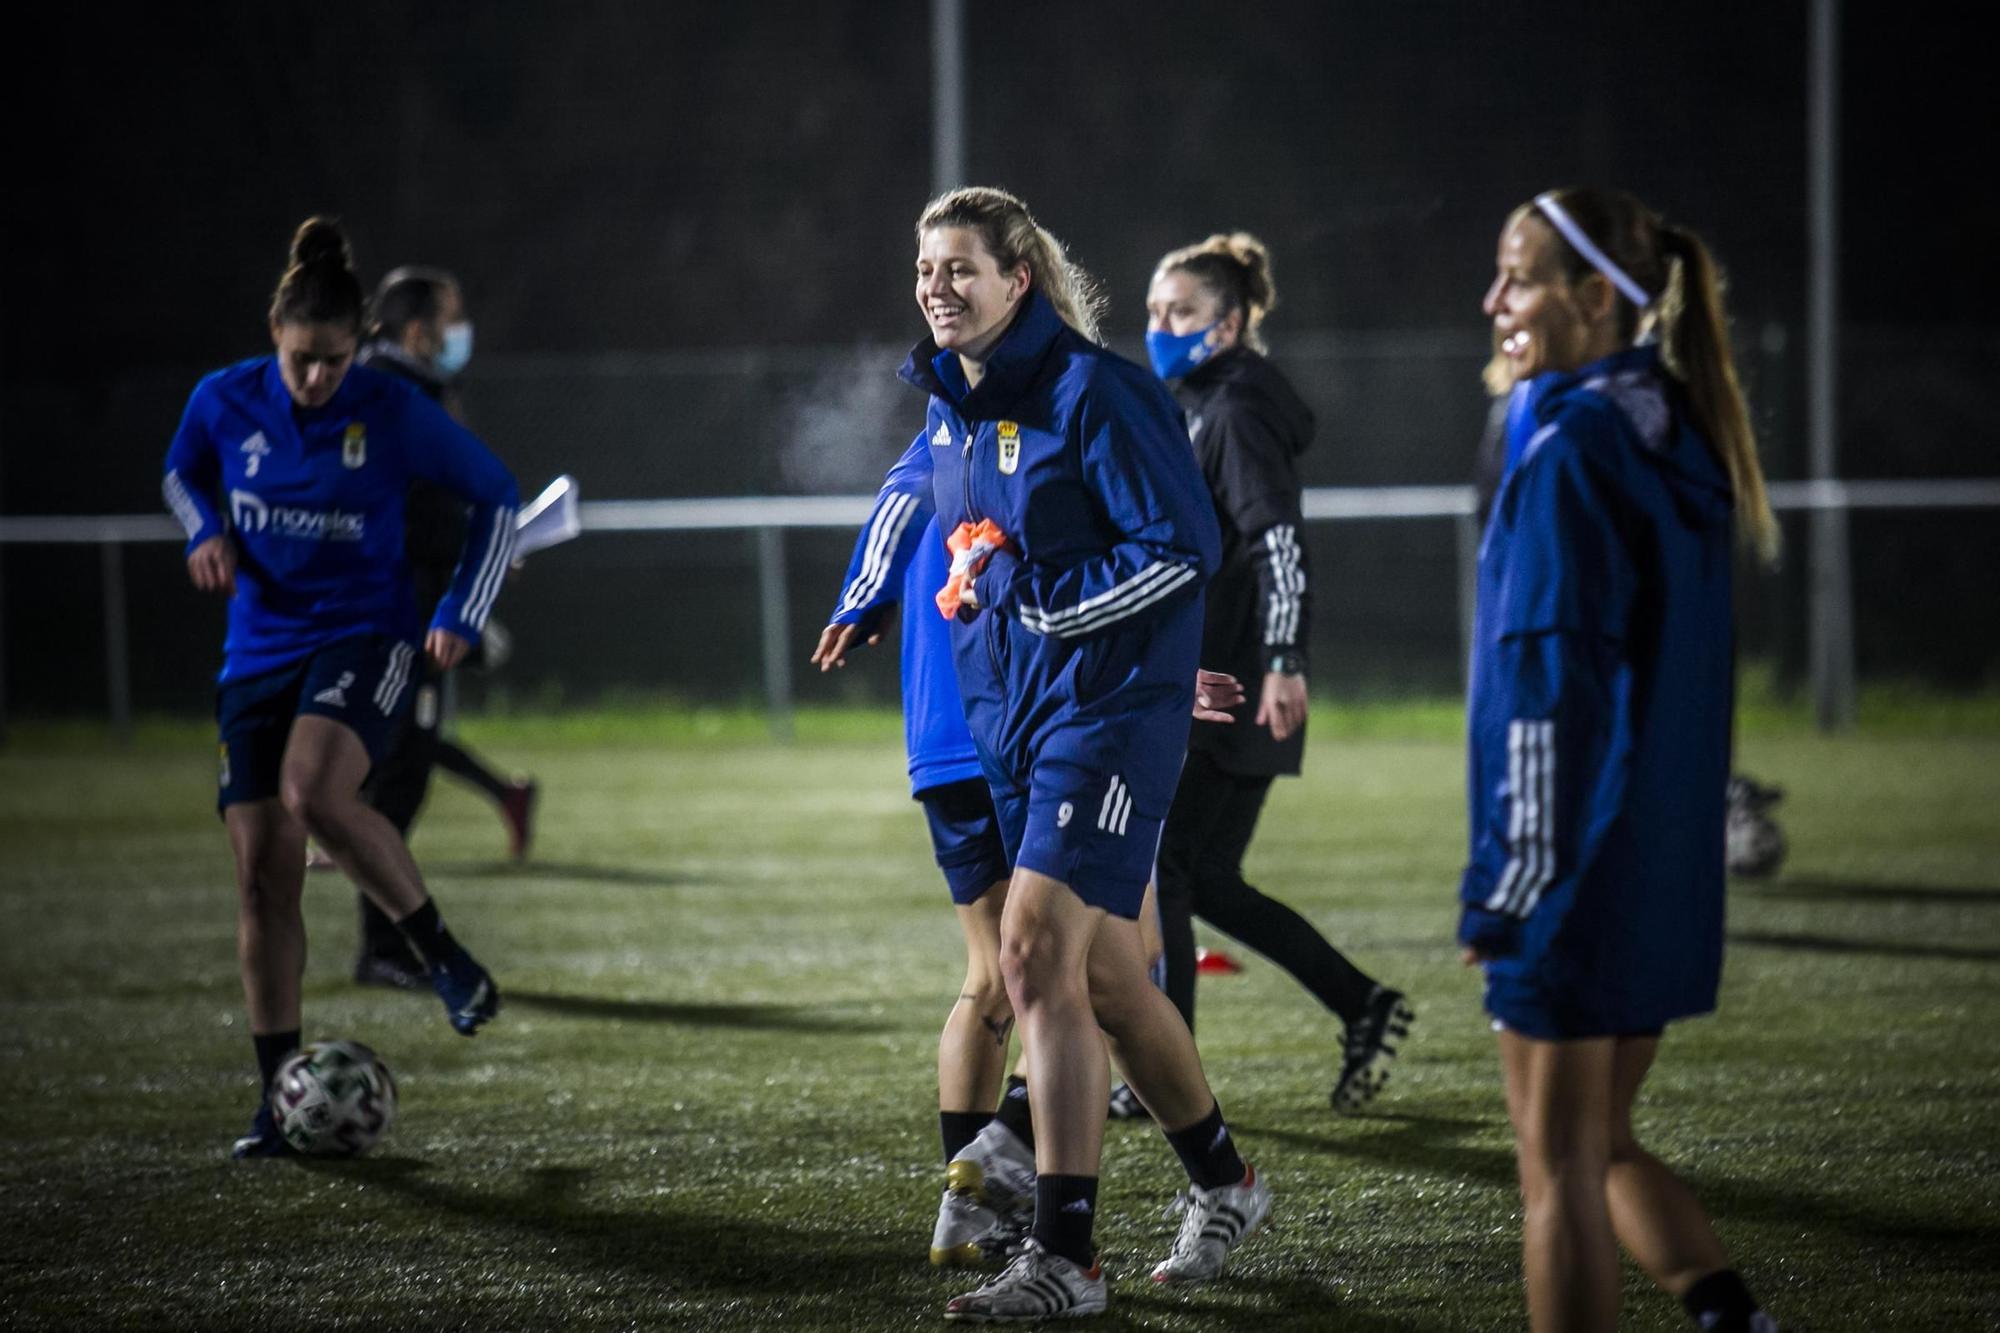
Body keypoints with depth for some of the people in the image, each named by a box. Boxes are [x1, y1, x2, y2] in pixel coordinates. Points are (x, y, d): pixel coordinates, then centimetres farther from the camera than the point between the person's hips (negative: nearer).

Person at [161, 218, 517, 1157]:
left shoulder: (394, 413, -11)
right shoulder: (224, 403, -3)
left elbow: (495, 495, 3)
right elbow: (183, 476, 19)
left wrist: (462, 614, -3)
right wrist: (205, 535, -2)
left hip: (364, 636, -4)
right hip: (261, 649, 4)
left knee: (313, 791, -33)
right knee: (261, 868, -2)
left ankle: (445, 957, -12)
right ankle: (277, 1097, 8)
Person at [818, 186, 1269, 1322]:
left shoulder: (1092, 393, -15)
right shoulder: (951, 405, 9)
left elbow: (1185, 549, -17)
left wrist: (1030, 596, -17)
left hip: (1108, 706, -8)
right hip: (1012, 714, 9)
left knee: (1036, 955, -16)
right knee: (1101, 974, 13)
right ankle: (1224, 1184, 32)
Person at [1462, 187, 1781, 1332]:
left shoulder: (1568, 453, -16)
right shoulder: (1674, 440, 11)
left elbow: (1547, 679, -19)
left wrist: (1507, 880, -15)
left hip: (1579, 872, -9)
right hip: (1670, 872, 9)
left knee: (1560, 1167, 0)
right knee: (1602, 1145, 19)